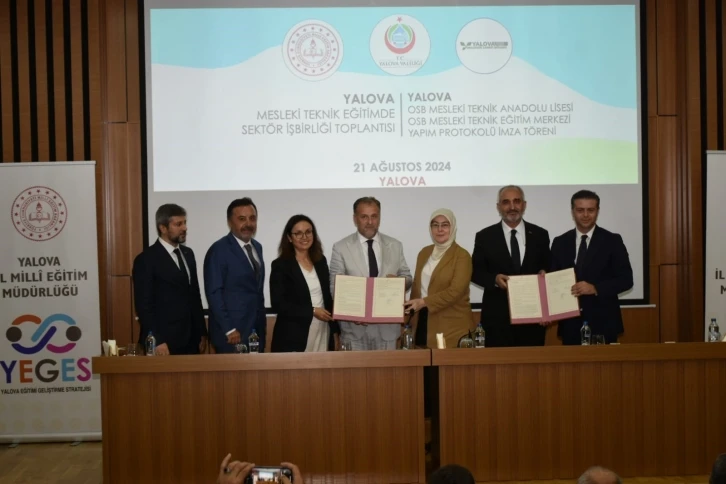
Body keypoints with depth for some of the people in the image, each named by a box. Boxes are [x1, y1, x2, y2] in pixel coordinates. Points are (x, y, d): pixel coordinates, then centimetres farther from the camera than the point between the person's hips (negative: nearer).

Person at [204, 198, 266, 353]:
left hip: (257, 330, 7)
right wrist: (229, 330, -17)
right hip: (233, 334, -7)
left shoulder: (257, 247, 13)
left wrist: (263, 324, 14)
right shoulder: (219, 250, -11)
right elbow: (214, 293, -14)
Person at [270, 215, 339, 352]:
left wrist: (335, 327, 10)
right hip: (294, 337, -5)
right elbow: (278, 304, -12)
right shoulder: (280, 265, -5)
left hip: (323, 332, 5)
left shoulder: (321, 261, 11)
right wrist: (312, 311, -16)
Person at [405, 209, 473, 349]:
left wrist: (424, 302, -22)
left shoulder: (462, 255, -7)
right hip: (422, 322, 5)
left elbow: (455, 291, -16)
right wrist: (413, 308, 6)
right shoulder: (424, 252, 13)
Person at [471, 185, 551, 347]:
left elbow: (548, 268, 13)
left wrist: (544, 273, -10)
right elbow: (475, 271, 4)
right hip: (497, 316, -1)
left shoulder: (540, 235, 7)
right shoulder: (485, 236, 2)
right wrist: (495, 279, -15)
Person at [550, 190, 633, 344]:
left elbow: (626, 279, -3)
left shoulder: (612, 241, 0)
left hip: (603, 322, -2)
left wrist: (595, 288, -18)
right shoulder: (560, 243, 7)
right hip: (570, 323, 2)